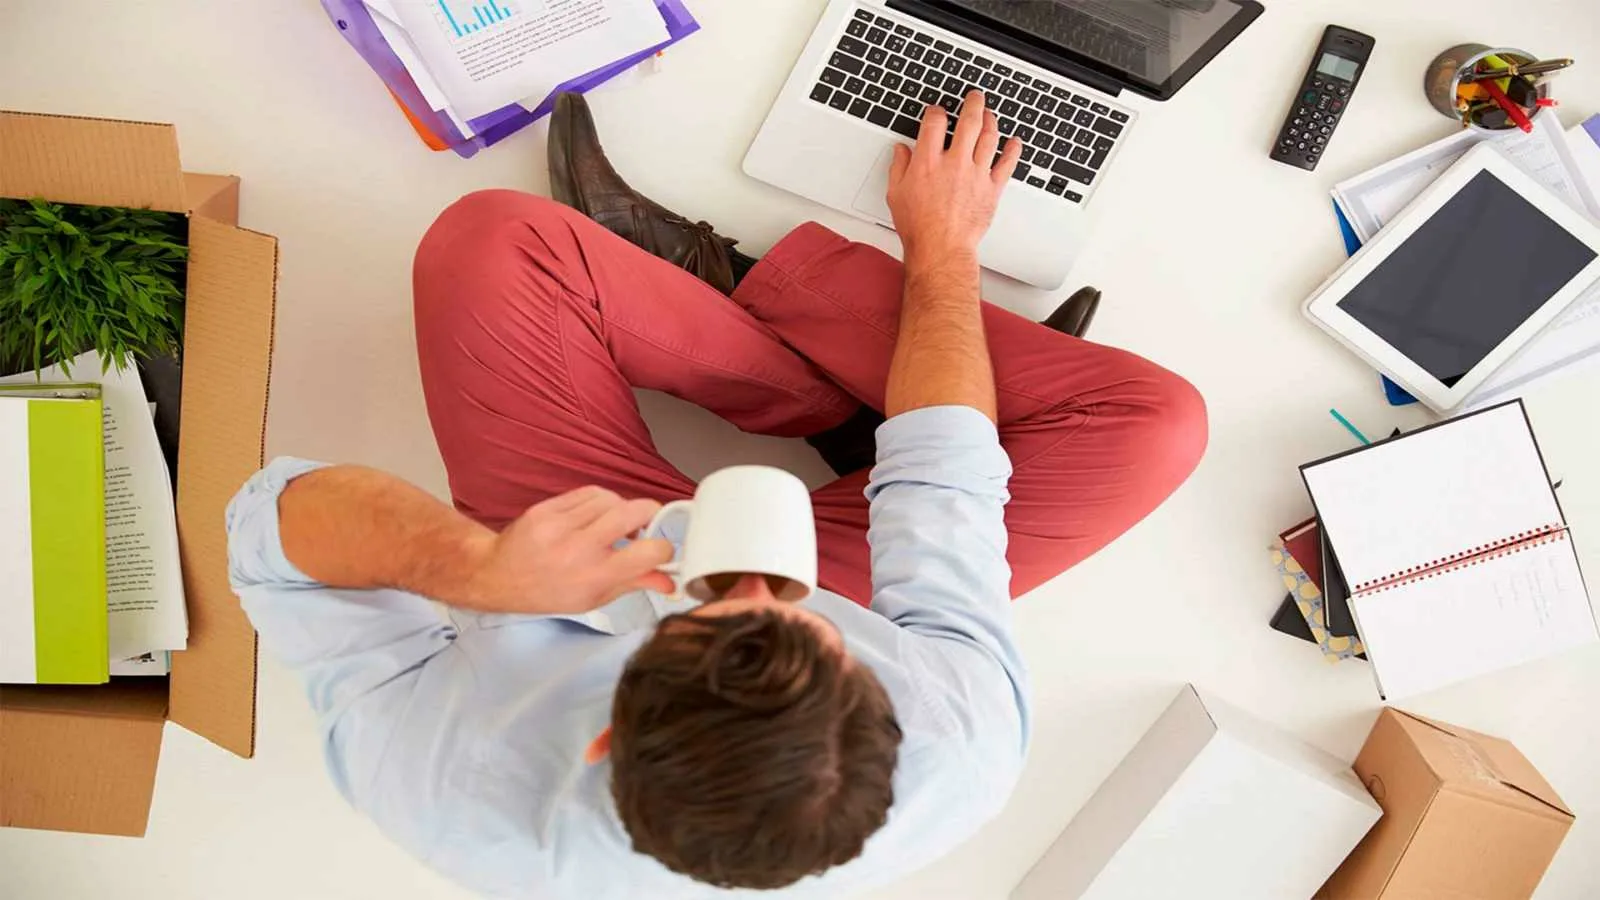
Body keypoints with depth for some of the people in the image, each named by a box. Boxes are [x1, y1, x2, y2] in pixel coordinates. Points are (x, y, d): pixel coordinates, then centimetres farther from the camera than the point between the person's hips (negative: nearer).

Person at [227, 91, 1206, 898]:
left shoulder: (458, 802, -40)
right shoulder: (960, 756, -38)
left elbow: (278, 518, -26)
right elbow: (944, 478, -22)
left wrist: (472, 565, -46)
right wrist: (942, 245, -7)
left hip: (570, 580, 0)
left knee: (489, 236, -13)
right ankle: (726, 280, 4)